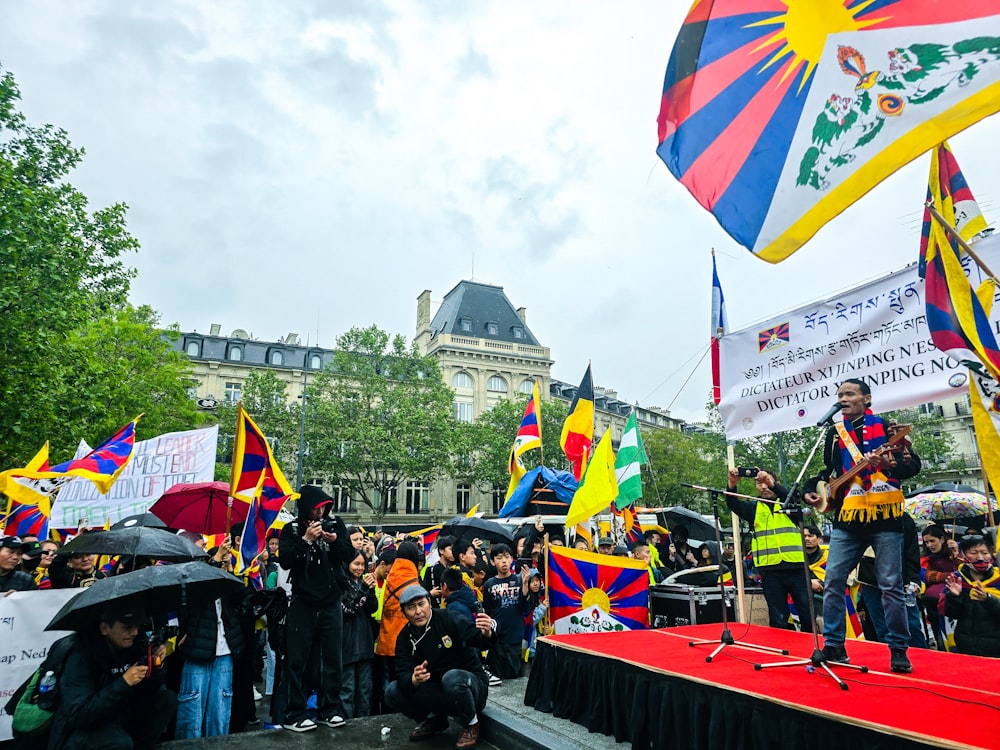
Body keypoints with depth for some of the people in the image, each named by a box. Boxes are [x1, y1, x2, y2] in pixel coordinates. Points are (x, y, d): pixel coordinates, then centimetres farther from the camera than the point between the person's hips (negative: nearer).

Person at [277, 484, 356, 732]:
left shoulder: (336, 525, 3)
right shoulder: (292, 529, -1)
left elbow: (350, 555, 0)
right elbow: (284, 561, -11)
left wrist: (335, 541, -18)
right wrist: (306, 540, -21)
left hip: (331, 603, 2)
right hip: (302, 603, -2)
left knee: (332, 658, 8)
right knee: (297, 660, 3)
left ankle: (328, 710, 20)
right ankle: (294, 715, 13)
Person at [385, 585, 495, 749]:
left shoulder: (449, 619, -17)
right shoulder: (404, 637, -3)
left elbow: (476, 638, -29)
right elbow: (403, 675, -14)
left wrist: (487, 634, -54)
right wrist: (414, 680, -38)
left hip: (470, 684, -4)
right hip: (437, 692, 4)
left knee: (452, 677, -37)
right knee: (392, 692, -14)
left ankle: (471, 724, -8)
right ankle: (434, 719, 10)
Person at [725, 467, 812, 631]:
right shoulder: (753, 507, 12)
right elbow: (733, 504, -5)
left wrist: (772, 484, -30)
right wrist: (732, 485, -25)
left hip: (796, 567, 0)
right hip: (770, 570, 1)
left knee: (808, 616, 3)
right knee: (779, 621, 5)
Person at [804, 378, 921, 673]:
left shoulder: (885, 427, 1)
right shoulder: (834, 433, 11)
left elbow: (914, 464, -4)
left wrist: (892, 465, -24)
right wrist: (811, 490, 3)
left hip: (885, 516, -3)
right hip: (848, 518, 4)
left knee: (891, 586, 0)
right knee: (833, 581, 0)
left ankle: (898, 650, 15)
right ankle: (834, 646, 11)